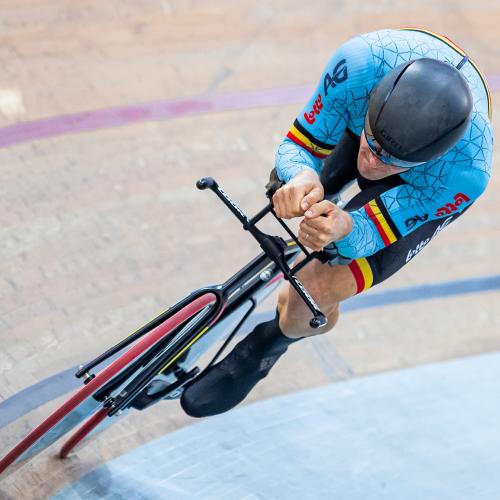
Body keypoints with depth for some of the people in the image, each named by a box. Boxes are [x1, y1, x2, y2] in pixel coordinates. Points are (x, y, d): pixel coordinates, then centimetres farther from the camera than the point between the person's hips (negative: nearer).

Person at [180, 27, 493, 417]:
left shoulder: (467, 173, -45)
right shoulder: (362, 62, -42)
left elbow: (373, 232, -33)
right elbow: (300, 144, -26)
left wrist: (346, 229, -58)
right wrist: (300, 177, -51)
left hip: (424, 187, -3)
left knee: (316, 292, -15)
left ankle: (259, 354, 19)